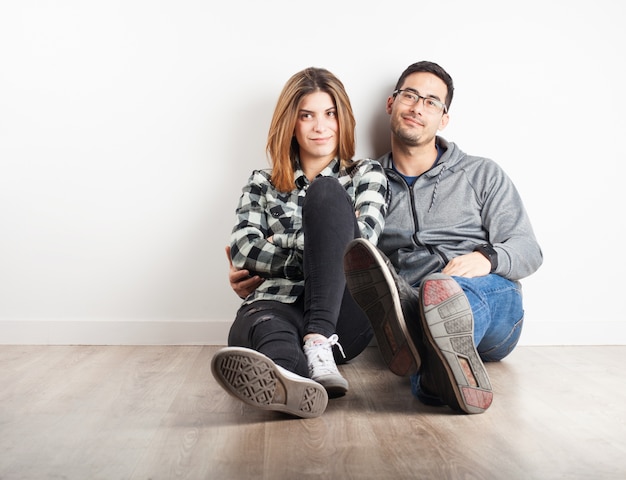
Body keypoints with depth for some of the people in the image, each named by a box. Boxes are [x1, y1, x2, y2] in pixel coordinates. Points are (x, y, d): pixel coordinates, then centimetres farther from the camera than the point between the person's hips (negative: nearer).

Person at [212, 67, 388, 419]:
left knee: (326, 192, -22)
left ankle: (320, 348, -39)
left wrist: (277, 244, 1)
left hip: (342, 314, 0)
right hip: (277, 305, 1)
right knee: (261, 325, -36)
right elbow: (241, 251, 6)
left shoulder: (366, 174, 20)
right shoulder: (262, 183, 22)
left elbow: (363, 237, 0)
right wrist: (313, 248, -4)